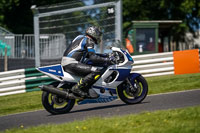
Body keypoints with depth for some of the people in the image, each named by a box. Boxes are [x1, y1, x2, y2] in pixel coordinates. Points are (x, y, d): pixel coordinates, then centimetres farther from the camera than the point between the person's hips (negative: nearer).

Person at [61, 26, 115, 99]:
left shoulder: (81, 37, 24)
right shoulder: (89, 41, -4)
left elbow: (89, 54, 34)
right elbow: (93, 57, -14)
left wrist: (103, 55, 31)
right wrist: (107, 60, -6)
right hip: (71, 63, -10)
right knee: (97, 72, -19)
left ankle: (87, 89, 9)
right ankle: (77, 88, -20)